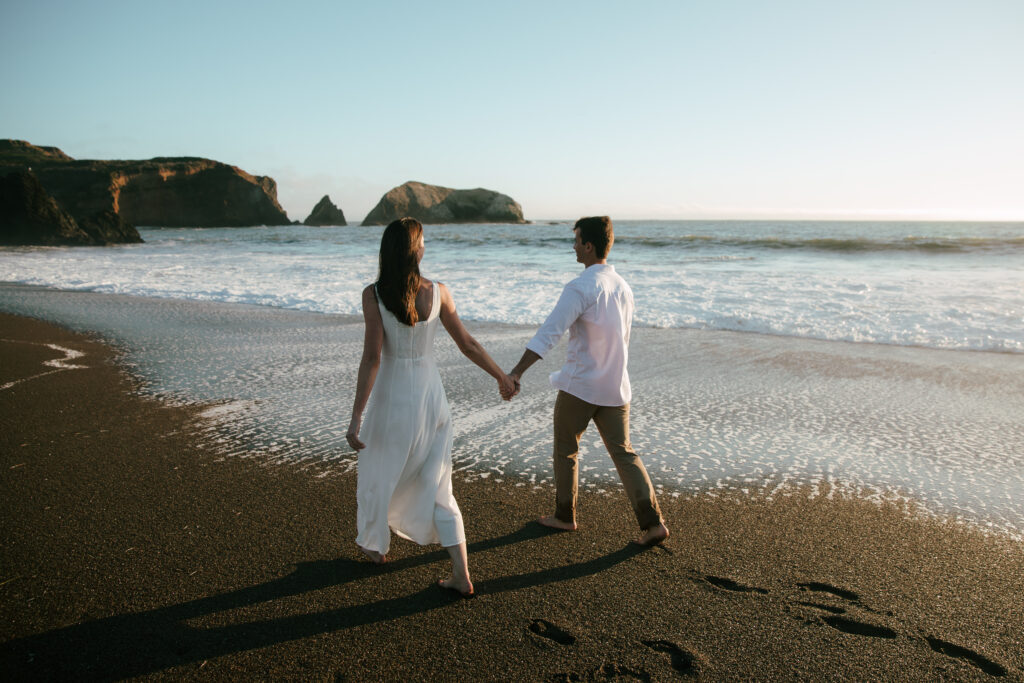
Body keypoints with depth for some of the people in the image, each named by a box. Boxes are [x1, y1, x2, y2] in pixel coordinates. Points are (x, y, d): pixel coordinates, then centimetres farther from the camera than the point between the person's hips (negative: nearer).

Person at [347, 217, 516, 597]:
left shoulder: (373, 295, -14)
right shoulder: (438, 292, -5)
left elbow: (372, 357, -19)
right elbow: (468, 344, 1)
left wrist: (356, 417, -16)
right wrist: (502, 377, 14)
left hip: (392, 399, -3)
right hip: (431, 396, 3)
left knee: (377, 477, 23)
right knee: (437, 487, 12)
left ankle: (376, 546, 44)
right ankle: (462, 576, 9)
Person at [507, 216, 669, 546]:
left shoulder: (580, 288, -16)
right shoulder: (623, 288, 9)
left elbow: (549, 333, -26)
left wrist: (516, 371, -28)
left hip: (579, 386, -6)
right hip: (615, 388, 6)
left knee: (565, 451, 14)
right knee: (623, 453, 11)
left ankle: (565, 516, 28)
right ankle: (652, 522, 2)